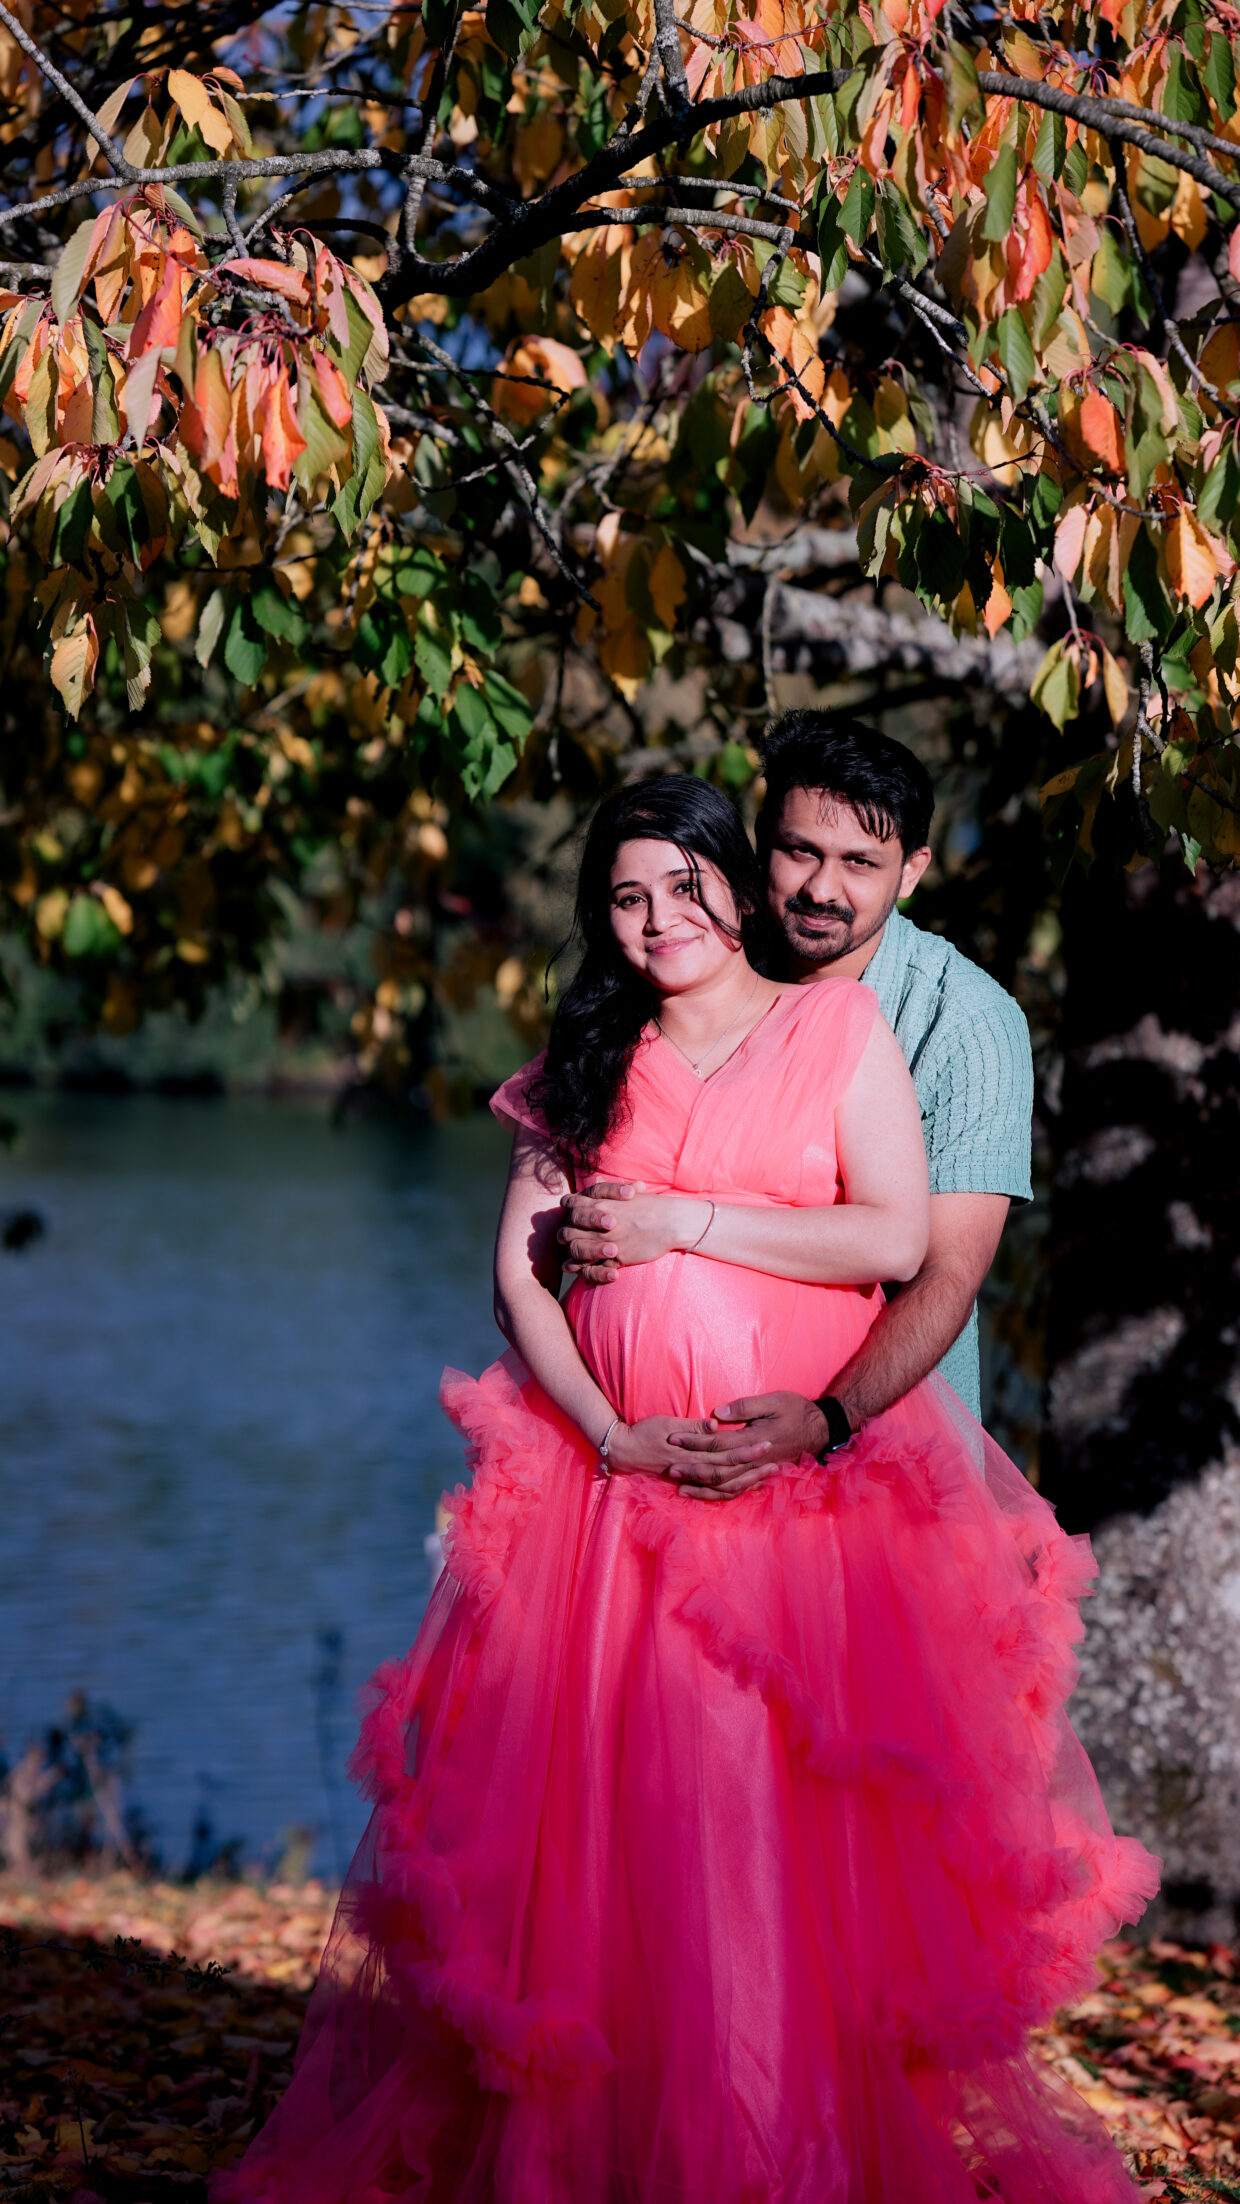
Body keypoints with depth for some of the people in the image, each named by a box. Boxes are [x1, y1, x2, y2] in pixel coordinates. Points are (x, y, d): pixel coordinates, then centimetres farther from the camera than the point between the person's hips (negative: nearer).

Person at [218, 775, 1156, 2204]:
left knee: (796, 1825, -6)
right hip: (610, 1481, 3)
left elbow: (894, 1240, -7)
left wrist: (682, 1223, -7)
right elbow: (519, 1269, 6)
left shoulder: (841, 1026, 5)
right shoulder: (589, 1068, 13)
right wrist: (609, 1432, -9)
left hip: (811, 1482, -3)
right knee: (604, 1812, -2)